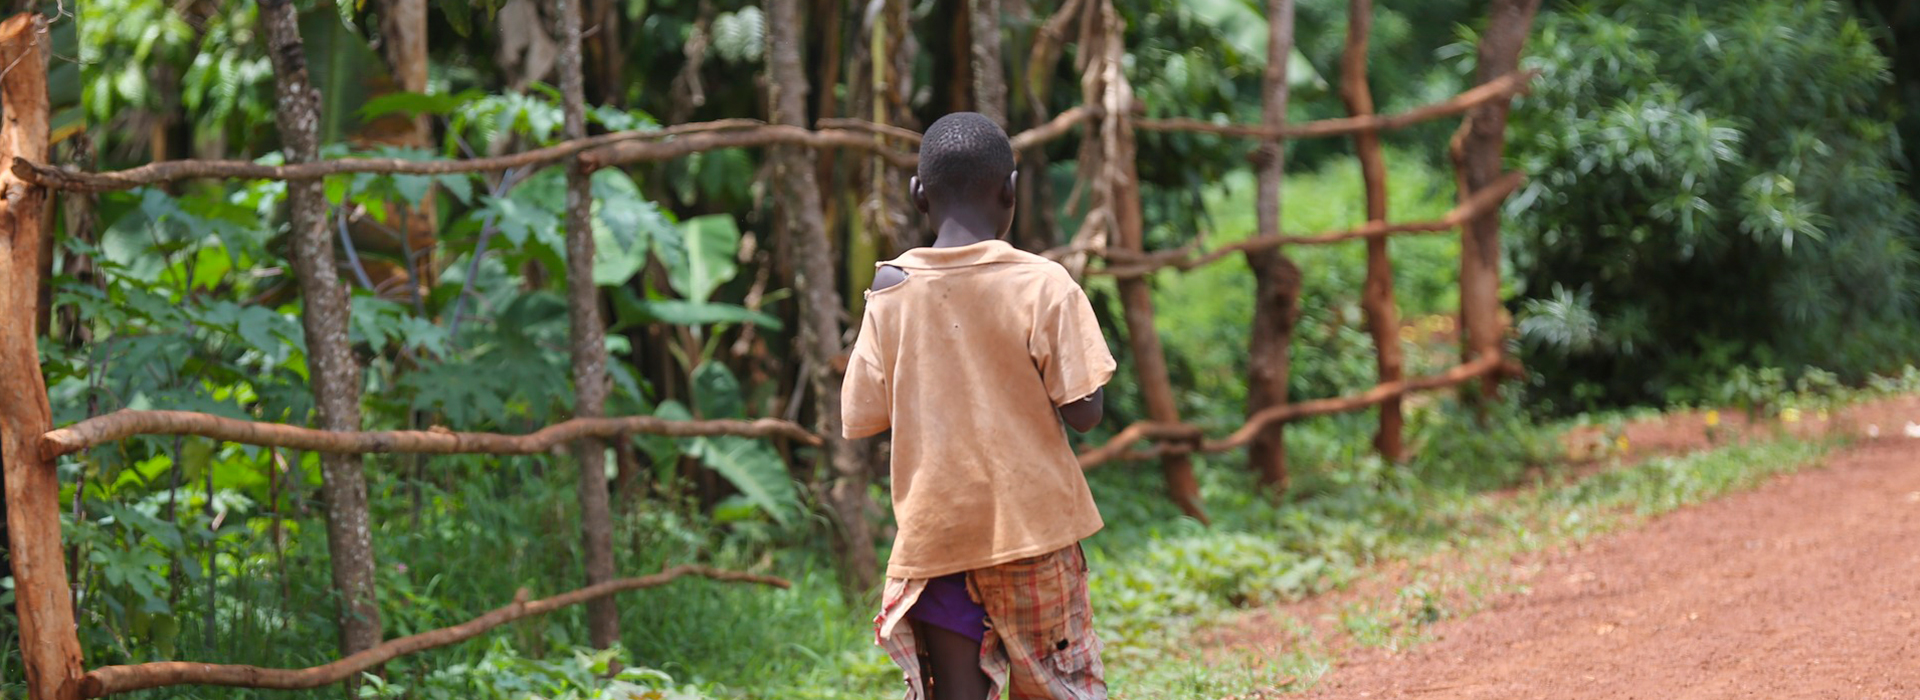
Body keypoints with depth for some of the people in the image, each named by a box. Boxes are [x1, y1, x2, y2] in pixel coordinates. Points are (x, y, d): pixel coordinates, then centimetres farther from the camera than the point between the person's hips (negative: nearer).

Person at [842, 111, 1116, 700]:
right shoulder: (1043, 286, -8)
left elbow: (861, 420, 1)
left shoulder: (890, 294, -2)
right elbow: (1083, 410, -10)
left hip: (933, 534, 1)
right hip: (1033, 523, -1)